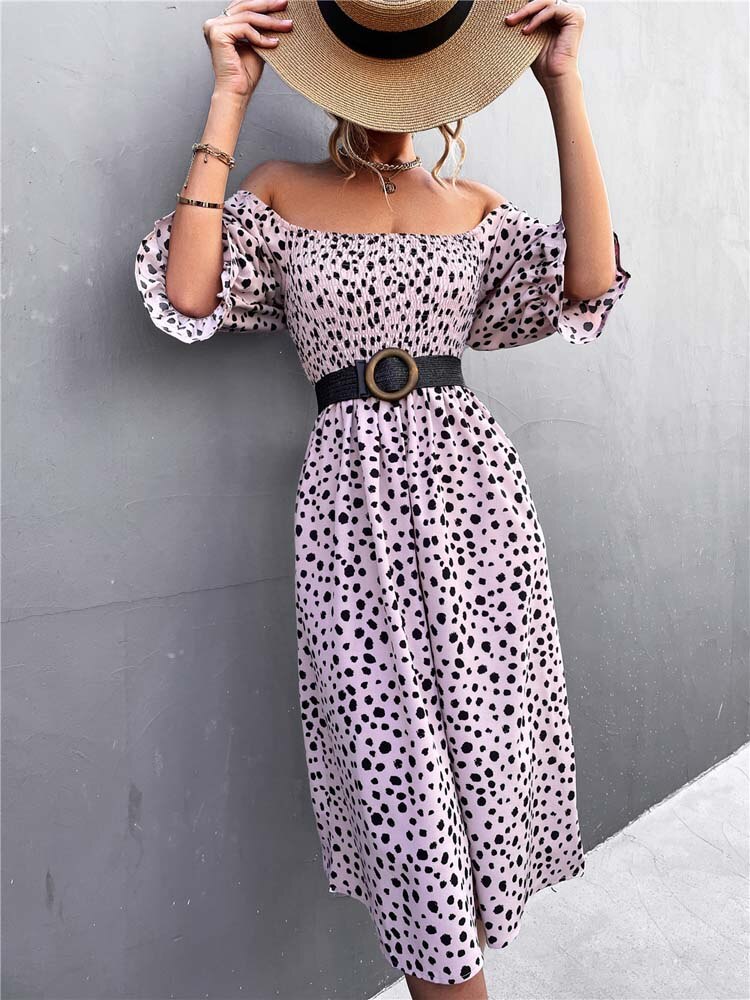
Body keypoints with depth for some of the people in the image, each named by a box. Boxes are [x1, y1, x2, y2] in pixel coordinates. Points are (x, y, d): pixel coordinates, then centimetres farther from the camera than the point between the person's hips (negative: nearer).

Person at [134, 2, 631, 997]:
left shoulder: (477, 205, 16)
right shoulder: (280, 190, 13)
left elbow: (591, 284, -1)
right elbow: (187, 298, -5)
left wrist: (564, 86, -1)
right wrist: (227, 99, -1)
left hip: (470, 477, 2)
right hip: (350, 490, -1)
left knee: (487, 738, 4)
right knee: (395, 758, 0)